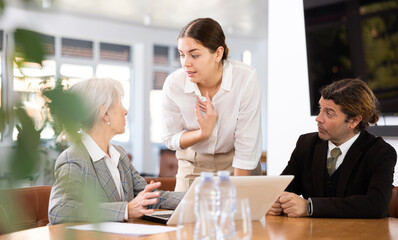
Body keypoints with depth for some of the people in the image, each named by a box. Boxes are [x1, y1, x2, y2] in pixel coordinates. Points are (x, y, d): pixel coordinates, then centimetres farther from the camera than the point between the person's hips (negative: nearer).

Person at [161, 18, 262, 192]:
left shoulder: (246, 78, -25)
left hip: (237, 165, -1)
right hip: (193, 164, 2)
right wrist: (203, 132, -25)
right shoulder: (173, 84, -19)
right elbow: (170, 139, -6)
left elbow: (247, 146, -20)